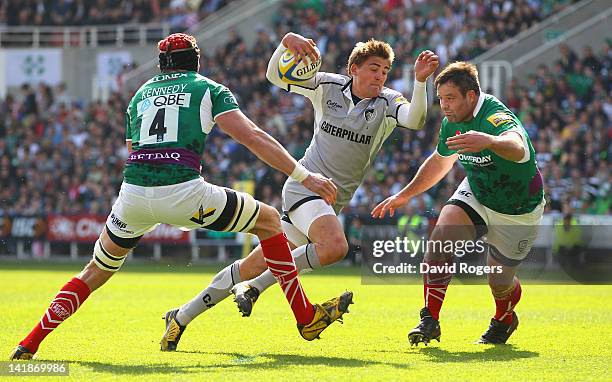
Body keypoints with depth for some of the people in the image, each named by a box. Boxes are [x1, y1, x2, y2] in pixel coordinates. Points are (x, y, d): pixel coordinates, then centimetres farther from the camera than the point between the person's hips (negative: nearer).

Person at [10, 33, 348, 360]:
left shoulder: (140, 94, 26)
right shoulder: (208, 89, 14)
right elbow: (252, 137, 2)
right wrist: (303, 175, 0)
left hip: (133, 196, 4)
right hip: (183, 193, -4)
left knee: (96, 272, 24)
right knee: (270, 221, 16)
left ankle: (28, 346, 14)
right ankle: (306, 318, 15)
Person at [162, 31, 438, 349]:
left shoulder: (387, 103, -3)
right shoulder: (328, 87, -4)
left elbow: (414, 120, -24)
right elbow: (275, 75, -3)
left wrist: (420, 81, -40)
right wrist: (288, 41, -22)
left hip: (334, 200, 4)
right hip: (305, 186, -4)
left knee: (257, 265, 7)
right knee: (335, 246, -31)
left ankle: (185, 313, 23)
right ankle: (254, 287, -17)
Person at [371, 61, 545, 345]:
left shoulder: (496, 118, -33)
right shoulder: (452, 121, -8)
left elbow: (516, 147, -58)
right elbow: (440, 161, 14)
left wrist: (488, 141, -80)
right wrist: (404, 195, 17)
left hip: (518, 211, -5)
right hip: (475, 194, 5)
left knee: (500, 283, 5)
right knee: (440, 239, -23)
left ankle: (504, 319, 43)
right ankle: (430, 321, -15)